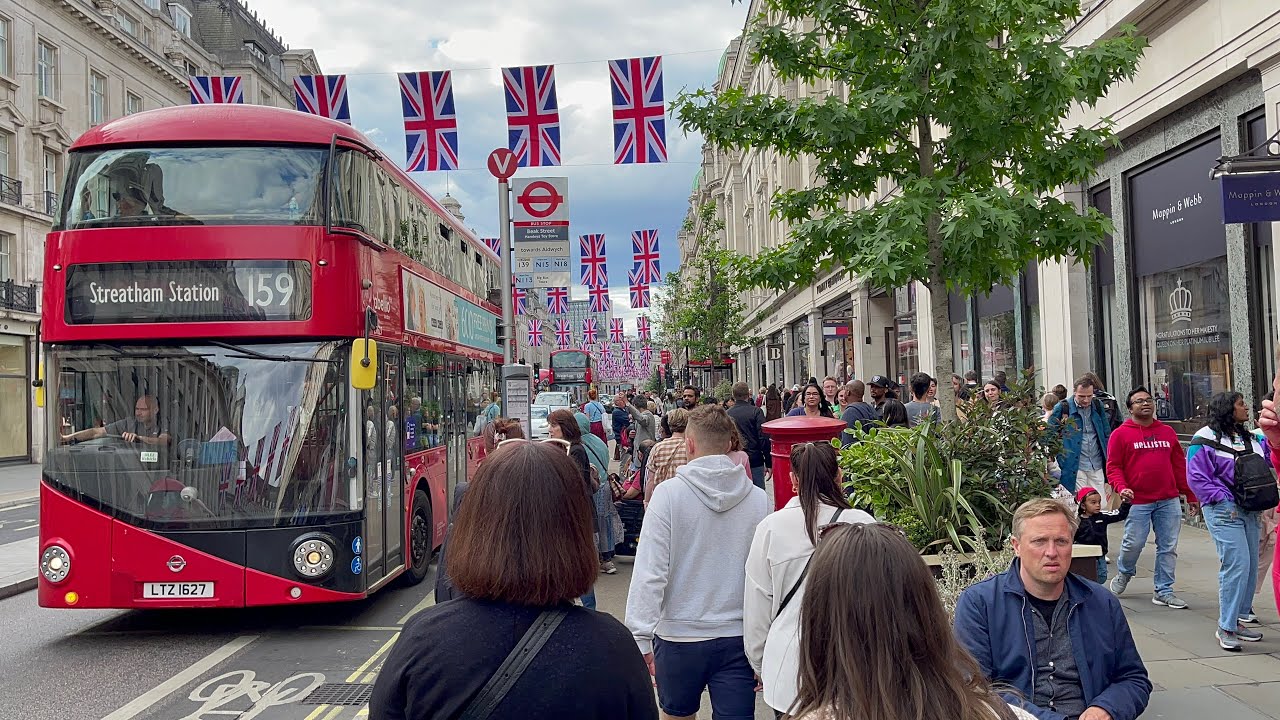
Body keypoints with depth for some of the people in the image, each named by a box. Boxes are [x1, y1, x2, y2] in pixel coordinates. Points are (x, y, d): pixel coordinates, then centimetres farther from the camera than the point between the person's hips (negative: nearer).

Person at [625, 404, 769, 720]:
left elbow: (650, 571, -15)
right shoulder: (758, 499, -3)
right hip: (738, 638, 1)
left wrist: (641, 639, -12)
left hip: (678, 635, -1)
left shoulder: (669, 494, -11)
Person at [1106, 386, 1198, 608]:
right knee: (1133, 543, -1)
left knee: (1168, 548, 6)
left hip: (1169, 501, 4)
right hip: (1138, 501, -4)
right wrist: (1121, 488, -19)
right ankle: (1124, 574, 29)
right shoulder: (1121, 434, 0)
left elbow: (1180, 465, 14)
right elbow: (1113, 466, -2)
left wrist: (1190, 495, 13)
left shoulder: (1167, 432, 12)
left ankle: (1164, 592, 15)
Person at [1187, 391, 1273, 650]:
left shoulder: (1251, 439, 17)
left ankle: (1236, 621, 21)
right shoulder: (1206, 439, -7)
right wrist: (1224, 499, -16)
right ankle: (1225, 628, -9)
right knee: (1237, 564, -15)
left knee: (1250, 566, 9)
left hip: (1250, 512, 8)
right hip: (1224, 511, -8)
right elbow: (1196, 478, -11)